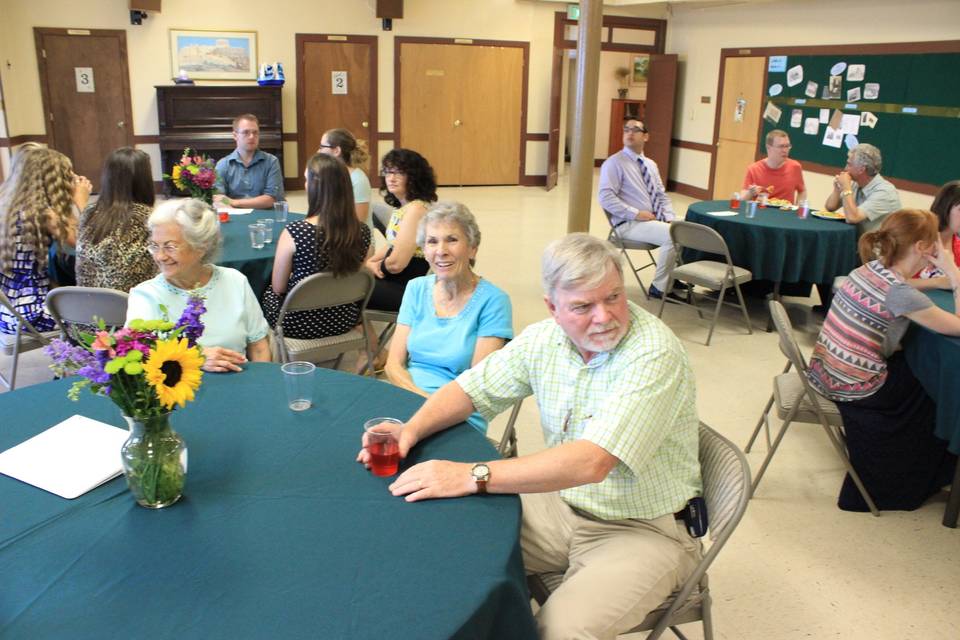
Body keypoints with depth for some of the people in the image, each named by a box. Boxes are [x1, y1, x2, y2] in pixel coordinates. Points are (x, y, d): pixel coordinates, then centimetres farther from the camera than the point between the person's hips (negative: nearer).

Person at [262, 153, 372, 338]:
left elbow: (278, 288, -12)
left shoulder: (293, 233, -26)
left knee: (268, 293, 30)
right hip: (345, 322, 4)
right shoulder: (363, 232, -13)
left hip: (301, 325, -4)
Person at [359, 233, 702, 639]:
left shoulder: (654, 354, -25)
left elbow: (591, 463, -33)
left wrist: (472, 476, -34)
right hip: (562, 503, 6)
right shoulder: (545, 339, -3)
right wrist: (412, 429, -13)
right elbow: (472, 388, 6)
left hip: (645, 529, -6)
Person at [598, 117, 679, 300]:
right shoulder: (614, 163, -6)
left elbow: (662, 196, 19)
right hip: (630, 224, -7)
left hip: (657, 221, 7)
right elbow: (606, 198, -16)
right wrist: (636, 214, -20)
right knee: (672, 235, -27)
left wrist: (670, 218, 0)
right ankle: (659, 287, -11)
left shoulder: (651, 165, 17)